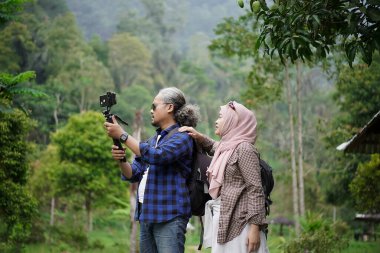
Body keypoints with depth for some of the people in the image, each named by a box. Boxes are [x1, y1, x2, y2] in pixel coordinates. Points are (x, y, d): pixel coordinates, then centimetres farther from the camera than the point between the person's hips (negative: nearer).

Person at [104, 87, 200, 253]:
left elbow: (155, 156, -22)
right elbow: (133, 174, 16)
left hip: (169, 216, -8)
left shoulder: (181, 137, -5)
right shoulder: (153, 140, 19)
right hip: (146, 214, 8)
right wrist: (120, 160, -6)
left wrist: (122, 135, -16)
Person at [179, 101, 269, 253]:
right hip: (222, 224, 9)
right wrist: (197, 136, 21)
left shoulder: (244, 148, -10)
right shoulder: (225, 147, 16)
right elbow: (211, 146, 42)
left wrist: (255, 227, -21)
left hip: (238, 224, -9)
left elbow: (255, 190, -15)